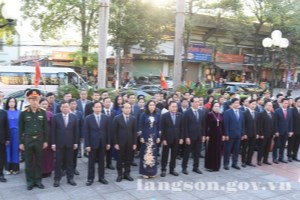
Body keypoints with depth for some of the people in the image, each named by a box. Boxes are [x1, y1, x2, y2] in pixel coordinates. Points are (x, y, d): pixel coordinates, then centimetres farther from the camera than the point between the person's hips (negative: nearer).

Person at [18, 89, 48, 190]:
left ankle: (38, 180, 21)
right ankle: (30, 181, 19)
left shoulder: (43, 112, 0)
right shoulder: (23, 113, -4)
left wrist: (45, 141, 2)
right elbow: (20, 129, -1)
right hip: (27, 141, -1)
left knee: (39, 161, 9)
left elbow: (46, 128, 4)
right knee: (29, 162, 7)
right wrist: (21, 142, -2)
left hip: (39, 141, 1)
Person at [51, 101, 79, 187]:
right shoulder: (56, 117, -2)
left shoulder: (74, 117, 3)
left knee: (69, 161, 9)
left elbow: (76, 130, 4)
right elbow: (53, 131, -2)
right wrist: (53, 143, -6)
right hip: (59, 143, -1)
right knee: (58, 162, 5)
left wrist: (76, 142, 1)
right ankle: (57, 179, 14)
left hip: (70, 143, 1)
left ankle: (70, 178, 18)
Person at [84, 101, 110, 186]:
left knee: (101, 161, 11)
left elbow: (108, 131, 4)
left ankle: (101, 177, 21)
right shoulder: (88, 118, -5)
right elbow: (86, 132, -6)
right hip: (92, 143, -2)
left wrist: (108, 143, 2)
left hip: (102, 143, 2)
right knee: (91, 162, 7)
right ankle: (90, 178, 17)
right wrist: (87, 145, -10)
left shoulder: (106, 118, 2)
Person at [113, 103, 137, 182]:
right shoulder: (117, 118, -4)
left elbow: (134, 132, 4)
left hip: (130, 143, 2)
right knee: (120, 160, 7)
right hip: (120, 142, -2)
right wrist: (115, 143, -9)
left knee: (128, 159, 8)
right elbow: (114, 132, -5)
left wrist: (134, 143, 0)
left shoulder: (133, 118, 3)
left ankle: (127, 174, 20)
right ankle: (120, 175, 19)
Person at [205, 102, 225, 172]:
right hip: (212, 134, -5)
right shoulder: (209, 114, -7)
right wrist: (207, 135, -12)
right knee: (211, 151, 2)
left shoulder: (221, 115, 8)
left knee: (218, 151, 8)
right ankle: (209, 166, 11)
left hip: (219, 135, 5)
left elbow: (223, 125, 10)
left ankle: (216, 166, 18)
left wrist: (223, 135, 5)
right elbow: (207, 126, -9)